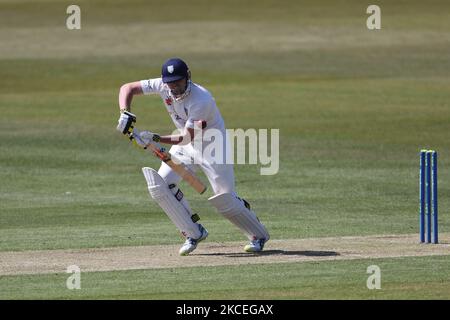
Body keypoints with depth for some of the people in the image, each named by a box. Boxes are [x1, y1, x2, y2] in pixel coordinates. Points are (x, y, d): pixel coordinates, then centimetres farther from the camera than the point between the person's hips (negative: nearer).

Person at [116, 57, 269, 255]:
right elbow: (127, 88, -10)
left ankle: (259, 235, 16)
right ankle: (194, 233, 1)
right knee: (160, 185, -11)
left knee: (225, 199, -8)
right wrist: (125, 113, -28)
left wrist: (156, 139, -43)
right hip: (185, 147, 6)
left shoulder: (201, 100, -33)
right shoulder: (163, 86, -15)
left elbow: (187, 138, -33)